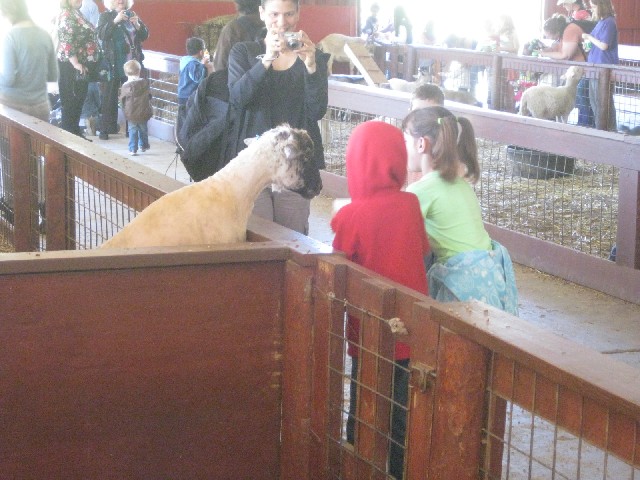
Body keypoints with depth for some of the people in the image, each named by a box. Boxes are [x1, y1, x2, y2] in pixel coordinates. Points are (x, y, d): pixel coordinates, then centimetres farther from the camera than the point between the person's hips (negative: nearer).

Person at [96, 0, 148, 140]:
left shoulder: (132, 14, 10)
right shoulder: (105, 16, 1)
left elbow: (144, 35, 7)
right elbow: (101, 35, -15)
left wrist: (137, 25, -13)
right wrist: (115, 21, -25)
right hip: (113, 65, -3)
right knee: (109, 98, 0)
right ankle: (105, 129, 2)